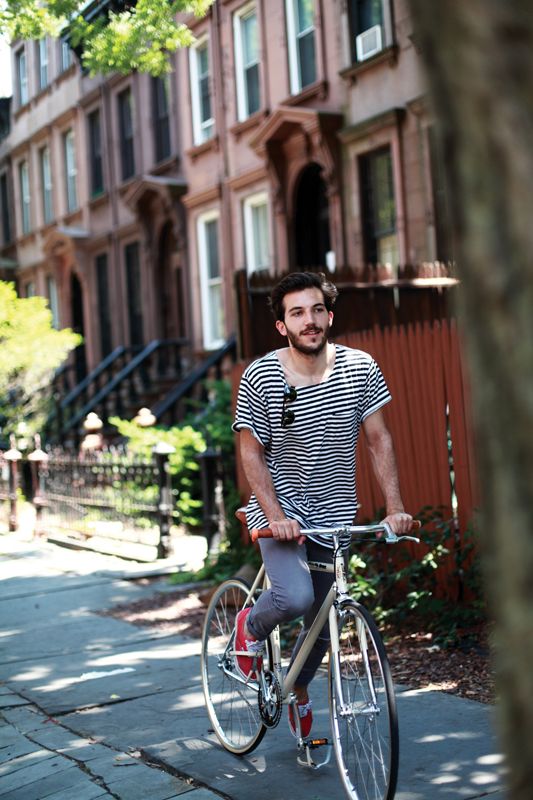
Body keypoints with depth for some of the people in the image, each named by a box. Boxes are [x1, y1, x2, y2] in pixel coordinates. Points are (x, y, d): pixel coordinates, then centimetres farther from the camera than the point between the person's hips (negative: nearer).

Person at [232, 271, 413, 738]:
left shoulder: (360, 368, -6)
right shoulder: (260, 377, -13)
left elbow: (379, 441, -1)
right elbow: (251, 454, -9)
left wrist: (395, 507, -11)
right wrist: (275, 516, -21)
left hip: (334, 515, 3)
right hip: (281, 510, -3)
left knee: (322, 621, 11)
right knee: (295, 598, -27)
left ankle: (299, 692, 41)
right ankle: (251, 628, 9)